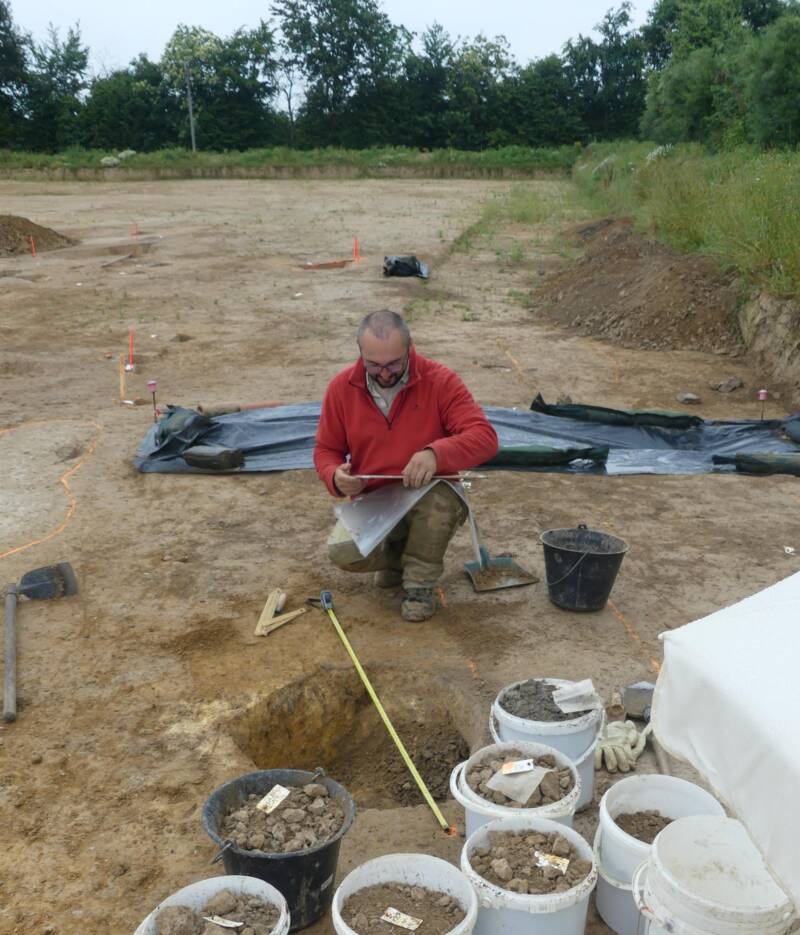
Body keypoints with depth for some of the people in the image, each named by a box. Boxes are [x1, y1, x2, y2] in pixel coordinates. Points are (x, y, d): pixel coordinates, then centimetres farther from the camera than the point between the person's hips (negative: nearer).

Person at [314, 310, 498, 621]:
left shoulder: (440, 381, -15)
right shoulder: (341, 387, -6)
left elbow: (484, 437, -23)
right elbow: (326, 449, 5)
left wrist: (436, 453, -43)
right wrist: (336, 477, -20)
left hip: (427, 499, -2)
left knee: (442, 497, -37)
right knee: (343, 552, -26)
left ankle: (420, 582, -10)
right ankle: (395, 553, 11)